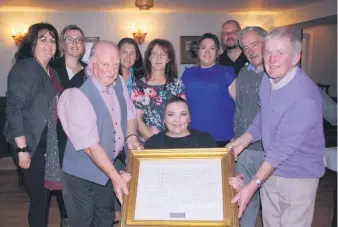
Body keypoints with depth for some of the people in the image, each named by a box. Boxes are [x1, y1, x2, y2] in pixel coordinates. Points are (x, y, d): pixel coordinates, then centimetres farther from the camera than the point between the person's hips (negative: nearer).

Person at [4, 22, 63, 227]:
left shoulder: (52, 72, 11)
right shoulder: (23, 68, -11)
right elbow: (13, 110, -17)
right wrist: (22, 149, -21)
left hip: (51, 143, 7)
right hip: (33, 144, -7)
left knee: (45, 194, 16)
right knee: (39, 197, 1)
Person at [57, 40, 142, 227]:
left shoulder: (119, 83, -5)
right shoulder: (77, 96, -27)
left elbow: (129, 112, 10)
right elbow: (90, 145, -30)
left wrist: (131, 136, -9)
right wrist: (115, 176, -30)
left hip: (109, 166, 7)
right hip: (83, 174, -6)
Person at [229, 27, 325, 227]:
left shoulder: (305, 97, -28)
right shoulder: (268, 80, -2)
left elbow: (282, 148, -28)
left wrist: (253, 186, -27)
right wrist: (242, 141, -1)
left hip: (298, 176, -6)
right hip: (271, 168, 7)